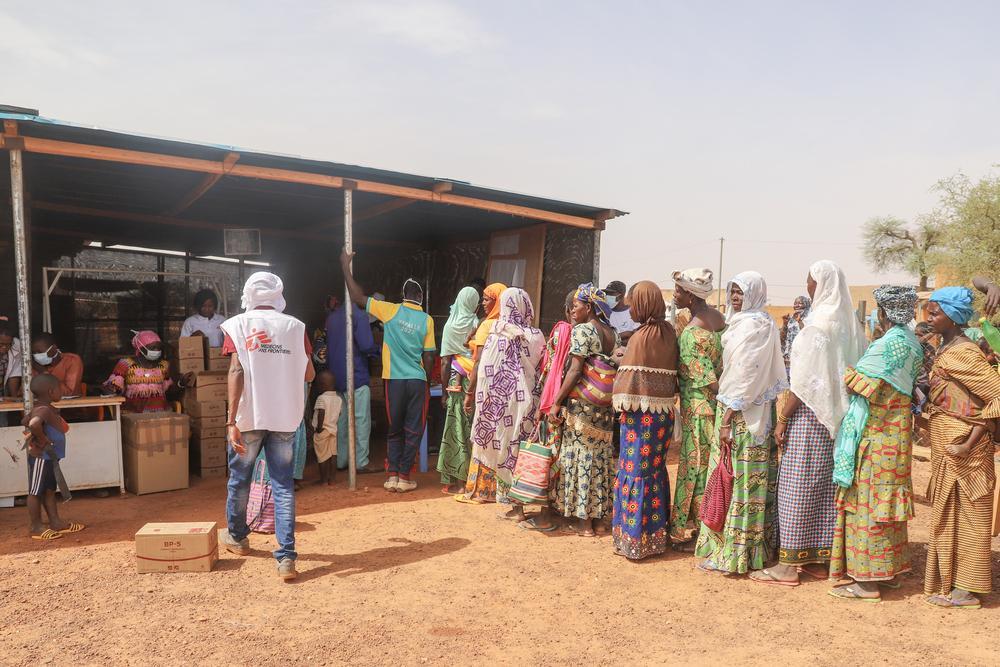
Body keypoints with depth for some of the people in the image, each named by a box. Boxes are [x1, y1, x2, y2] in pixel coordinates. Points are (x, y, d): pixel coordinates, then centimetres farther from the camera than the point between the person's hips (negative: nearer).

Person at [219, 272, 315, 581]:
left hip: (250, 416, -1)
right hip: (285, 417, 1)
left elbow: (237, 372, -13)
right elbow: (309, 375, 7)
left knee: (239, 477, 19)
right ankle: (286, 557, -3)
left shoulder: (239, 325, -2)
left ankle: (237, 537, 39)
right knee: (283, 484, 4)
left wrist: (231, 421, -14)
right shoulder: (295, 326, 4)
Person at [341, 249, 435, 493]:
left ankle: (392, 476, 9)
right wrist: (428, 381, 13)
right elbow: (427, 357, 0)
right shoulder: (427, 320, -1)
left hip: (394, 380, 1)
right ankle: (404, 477, 8)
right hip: (417, 381, 0)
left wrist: (345, 266, 6)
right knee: (413, 431, 8)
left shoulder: (391, 311, -3)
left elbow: (358, 297, -1)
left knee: (395, 430, 13)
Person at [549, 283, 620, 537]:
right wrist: (610, 398, 15)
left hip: (582, 403, -7)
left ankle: (584, 522, 5)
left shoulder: (582, 330, -8)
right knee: (599, 456, 12)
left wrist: (556, 402, -14)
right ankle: (597, 513, 20)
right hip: (606, 407, 7)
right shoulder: (614, 334, 12)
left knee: (581, 455, 1)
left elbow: (576, 370, -15)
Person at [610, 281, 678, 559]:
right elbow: (672, 371, 11)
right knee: (656, 469, 16)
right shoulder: (669, 332, 7)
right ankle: (657, 531, 26)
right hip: (664, 411, 7)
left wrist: (623, 404, -6)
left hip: (641, 411, -7)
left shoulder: (641, 336, -14)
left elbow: (631, 375, -15)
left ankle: (635, 539, 6)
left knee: (635, 471, 0)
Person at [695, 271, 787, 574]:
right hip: (738, 408, 9)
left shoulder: (754, 324, -14)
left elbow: (746, 374, -19)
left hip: (742, 413, -9)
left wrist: (727, 419, -19)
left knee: (738, 479, -3)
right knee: (744, 478, 14)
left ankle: (732, 553, 6)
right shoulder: (743, 322, 15)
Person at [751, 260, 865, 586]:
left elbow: (805, 380, -18)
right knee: (826, 485, 12)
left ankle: (790, 563, 5)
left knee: (797, 485, -1)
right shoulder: (848, 324, 7)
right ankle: (821, 557, 21)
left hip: (810, 414, -8)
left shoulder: (819, 324, -16)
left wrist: (782, 418, -13)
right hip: (835, 414, 8)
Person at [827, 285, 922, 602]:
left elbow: (858, 383, -18)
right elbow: (917, 384, 12)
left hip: (875, 436, -9)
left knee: (868, 503, -2)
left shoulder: (887, 344, -18)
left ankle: (868, 581, 5)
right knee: (887, 502, 16)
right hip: (897, 431, 9)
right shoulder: (912, 343, 9)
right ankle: (889, 570, 26)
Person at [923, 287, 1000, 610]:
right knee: (949, 514, 16)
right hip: (946, 448, 9)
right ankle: (951, 581, 28)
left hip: (962, 451, -9)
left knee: (965, 515, 3)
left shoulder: (963, 353, -17)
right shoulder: (947, 350, 9)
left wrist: (969, 443, -22)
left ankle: (966, 590, 15)